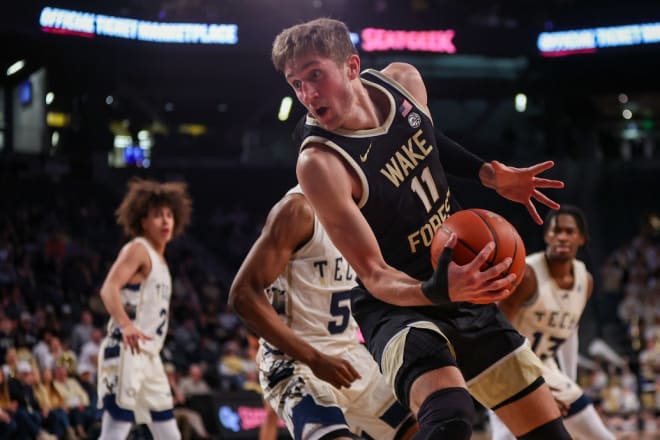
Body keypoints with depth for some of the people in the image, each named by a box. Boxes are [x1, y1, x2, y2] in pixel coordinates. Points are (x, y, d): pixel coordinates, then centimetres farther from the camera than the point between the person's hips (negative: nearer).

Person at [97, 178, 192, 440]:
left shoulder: (159, 259, 19)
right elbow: (109, 289, -24)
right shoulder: (138, 249, -8)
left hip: (149, 355, 10)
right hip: (127, 352, -10)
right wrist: (126, 325, -39)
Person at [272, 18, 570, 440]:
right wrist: (438, 292, -44)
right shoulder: (320, 163, -26)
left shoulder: (404, 81, -7)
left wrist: (489, 174, 4)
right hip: (399, 303, -7)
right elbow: (374, 275, -26)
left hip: (463, 281, 7)